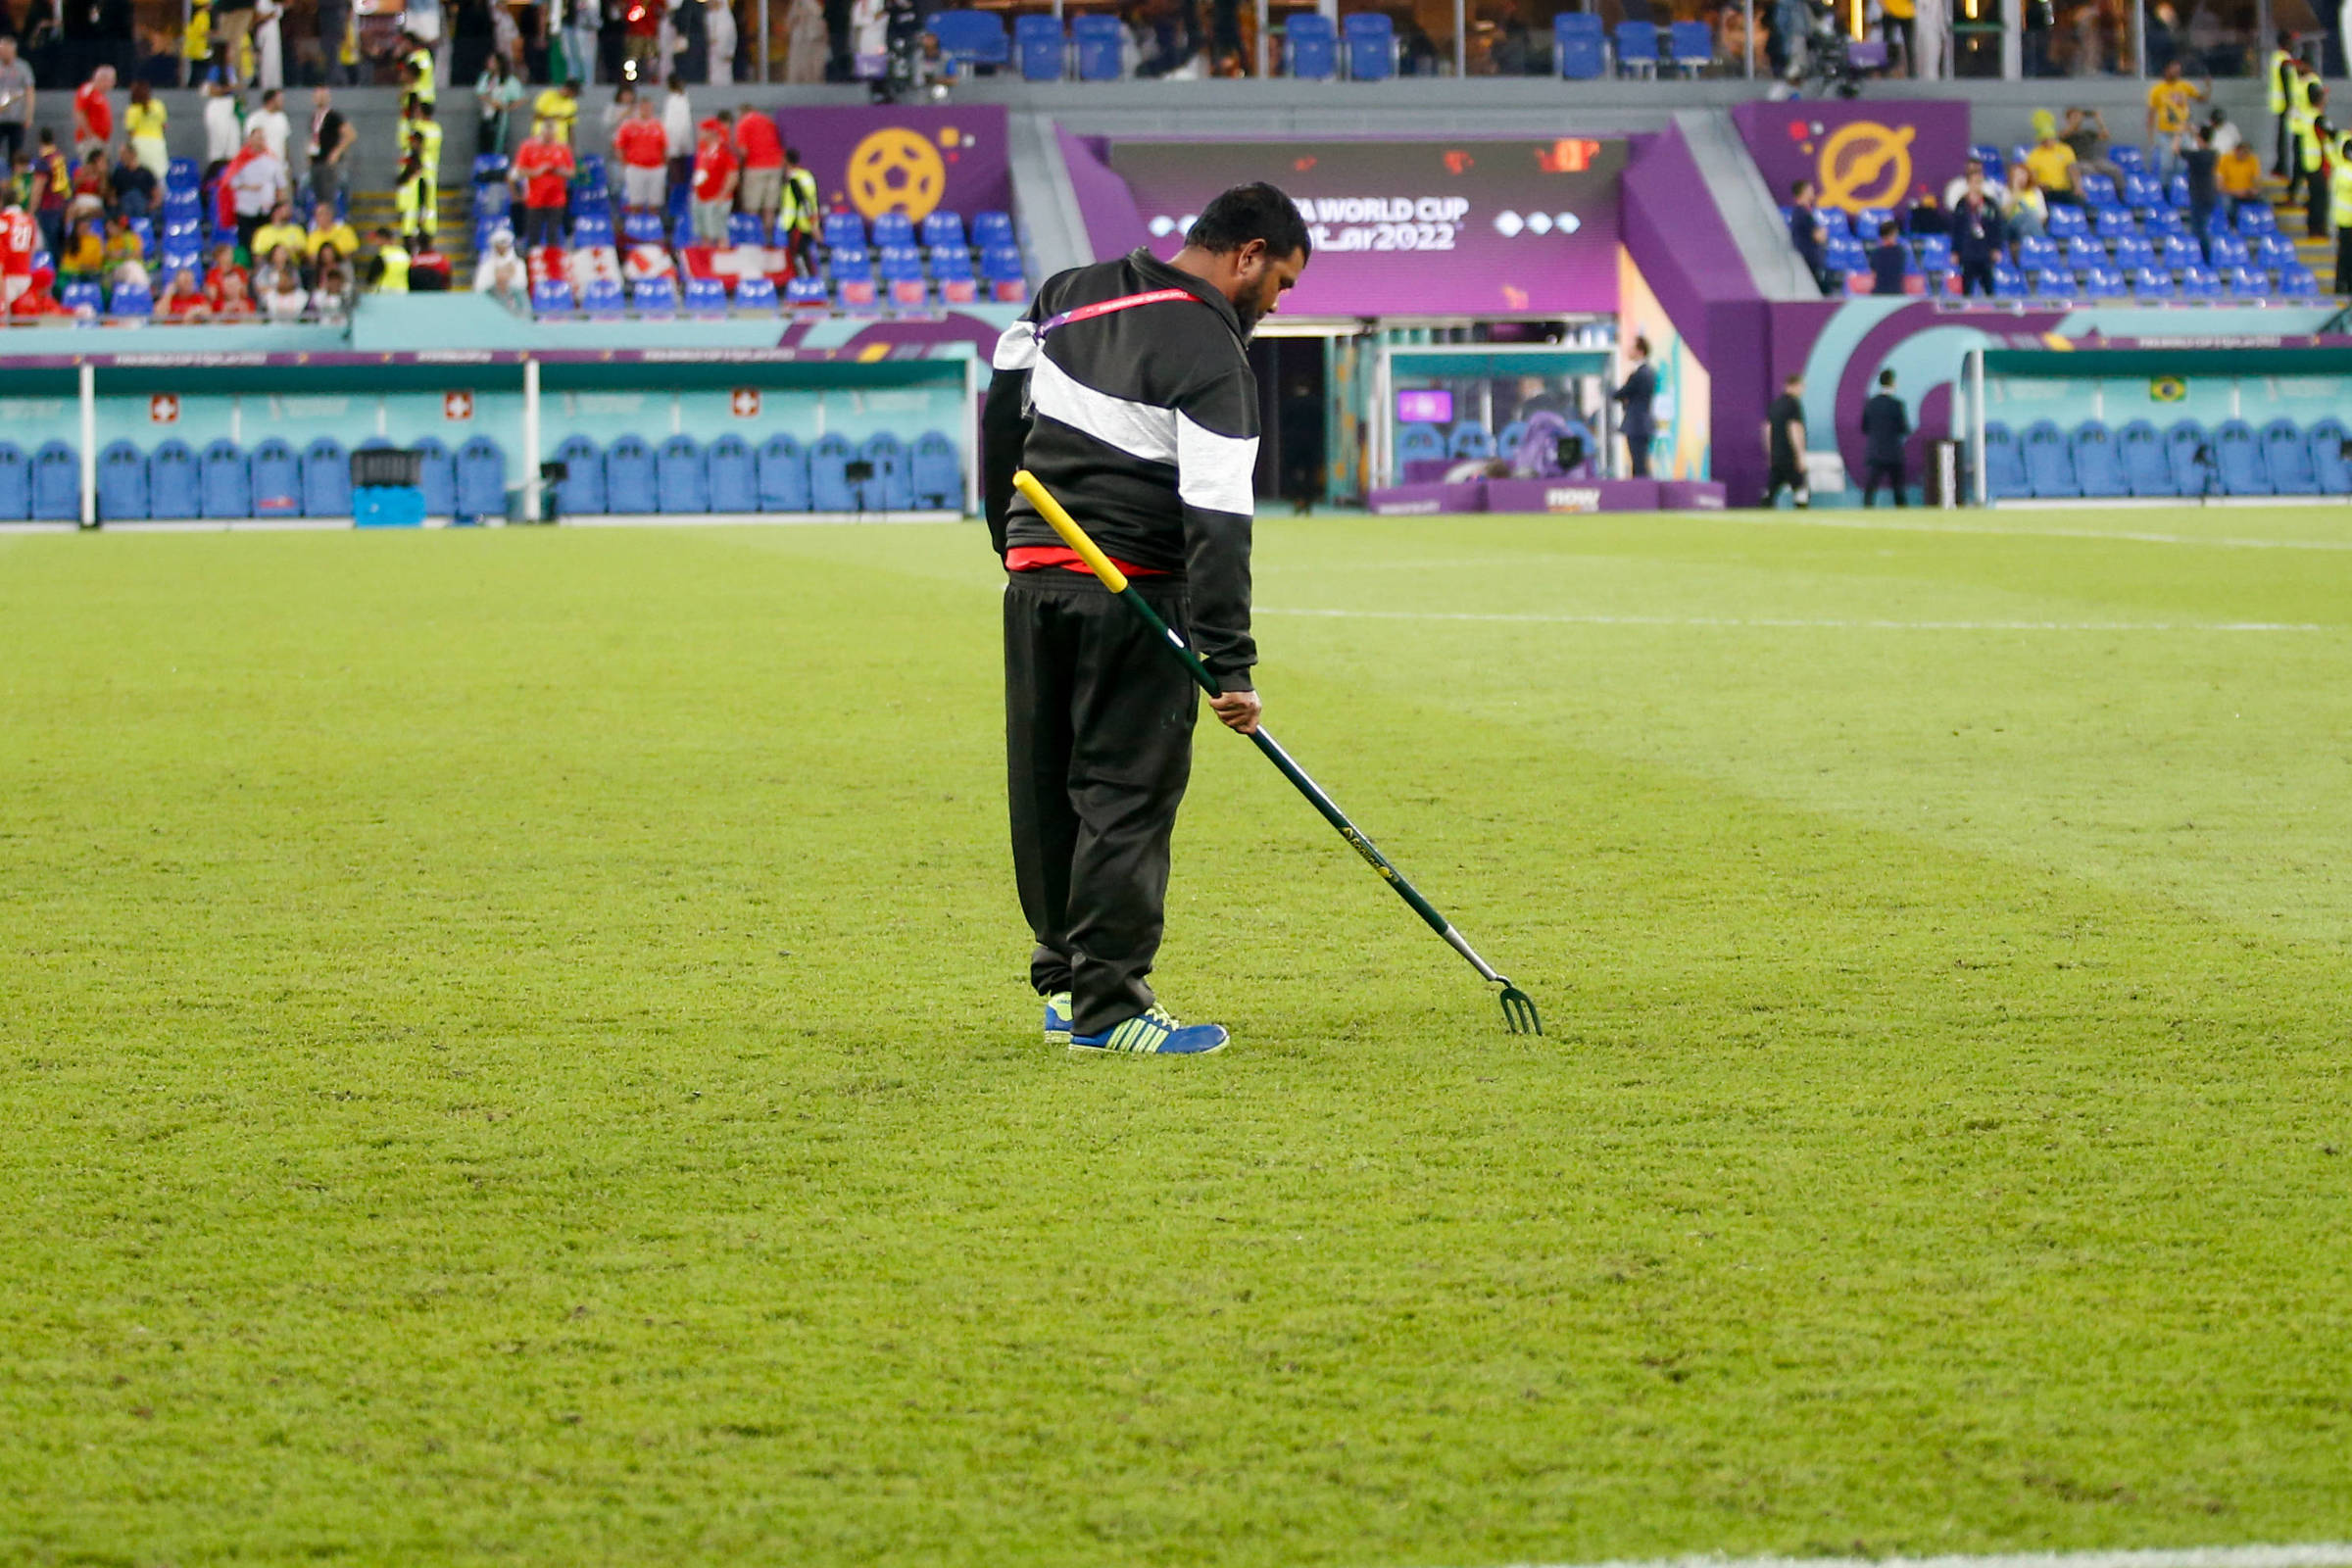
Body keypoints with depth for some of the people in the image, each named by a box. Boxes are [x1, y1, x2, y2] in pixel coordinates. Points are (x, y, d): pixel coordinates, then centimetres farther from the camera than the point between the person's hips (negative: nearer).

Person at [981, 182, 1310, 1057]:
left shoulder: (1070, 295, 10)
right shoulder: (1213, 359, -13)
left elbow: (1003, 405, 17)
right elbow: (1216, 523, -19)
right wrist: (1229, 665, -20)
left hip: (1034, 580, 7)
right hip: (1133, 595, -7)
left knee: (1045, 789, 12)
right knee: (1129, 792, -4)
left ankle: (1063, 984, 22)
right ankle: (1108, 1007, -5)